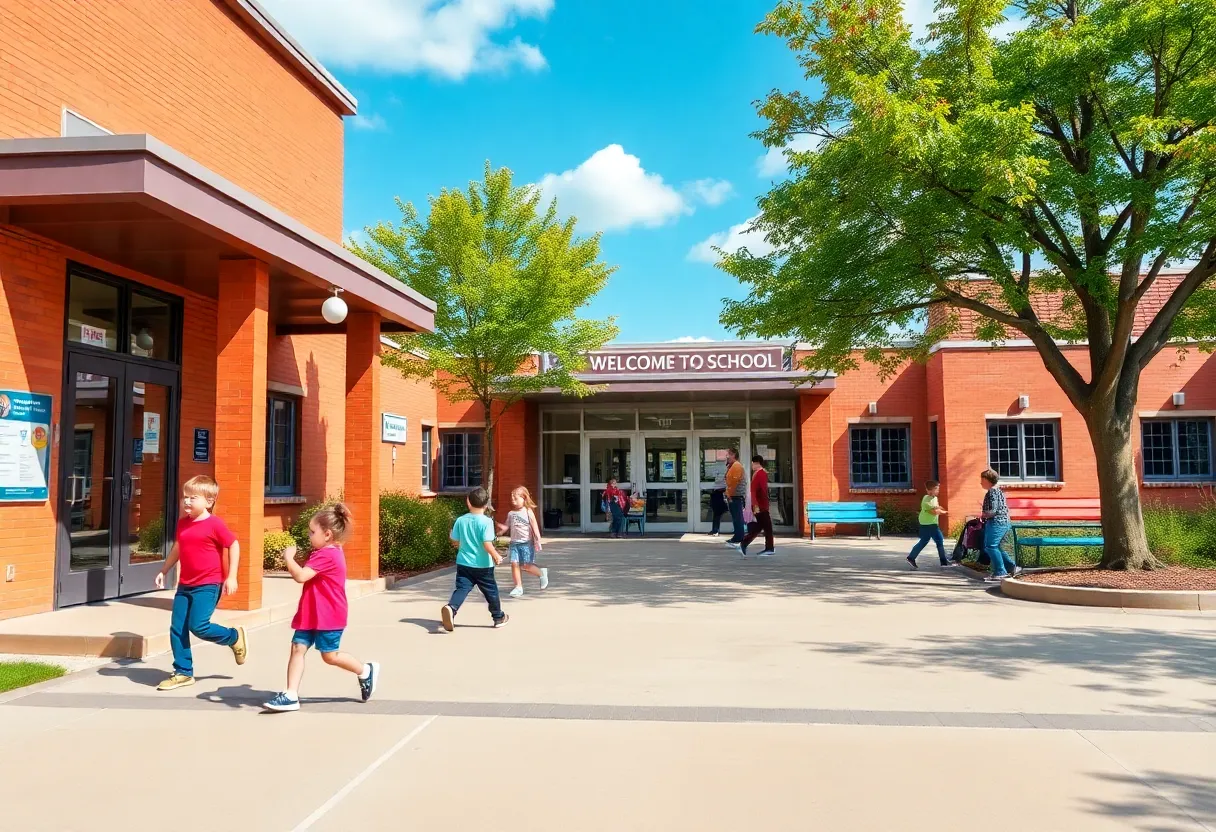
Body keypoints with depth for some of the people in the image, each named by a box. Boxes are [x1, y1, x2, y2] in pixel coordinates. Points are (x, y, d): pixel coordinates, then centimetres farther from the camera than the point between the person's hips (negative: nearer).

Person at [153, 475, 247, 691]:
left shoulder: (214, 524, -13)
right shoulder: (182, 524, 8)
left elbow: (234, 545, -8)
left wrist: (231, 577, -12)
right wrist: (163, 571, 23)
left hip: (208, 585, -7)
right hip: (185, 585, 7)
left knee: (199, 626, -14)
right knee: (176, 629, 5)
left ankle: (234, 637, 13)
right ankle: (183, 672, 16)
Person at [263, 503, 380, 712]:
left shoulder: (326, 555, -22)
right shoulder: (328, 553, 12)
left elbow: (300, 576, -29)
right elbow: (307, 575, 24)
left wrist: (288, 557, -16)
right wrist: (296, 559, 8)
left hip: (328, 616, -10)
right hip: (311, 614, 10)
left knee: (330, 655, 3)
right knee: (297, 648, 0)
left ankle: (366, 671, 23)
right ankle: (291, 696, 0)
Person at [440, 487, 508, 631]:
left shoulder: (460, 520, -1)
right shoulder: (486, 521, -15)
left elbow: (455, 541, 7)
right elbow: (487, 544, -21)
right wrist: (497, 556, -6)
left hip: (463, 563, 3)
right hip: (483, 565, -2)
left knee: (461, 588, -1)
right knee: (491, 591, 13)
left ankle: (451, 608, -29)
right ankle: (499, 617, 29)